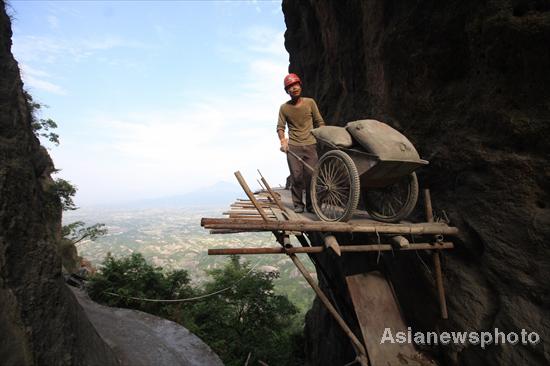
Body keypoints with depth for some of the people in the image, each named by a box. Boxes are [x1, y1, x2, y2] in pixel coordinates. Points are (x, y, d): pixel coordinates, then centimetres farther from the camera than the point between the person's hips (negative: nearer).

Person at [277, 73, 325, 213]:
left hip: (310, 145, 1)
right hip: (293, 146, 0)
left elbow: (319, 122, 11)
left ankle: (311, 204, 11)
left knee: (311, 175, -2)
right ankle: (298, 204, 11)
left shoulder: (310, 102, 5)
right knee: (296, 176, -4)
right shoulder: (284, 108, 4)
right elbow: (280, 127, 6)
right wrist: (283, 140, -11)